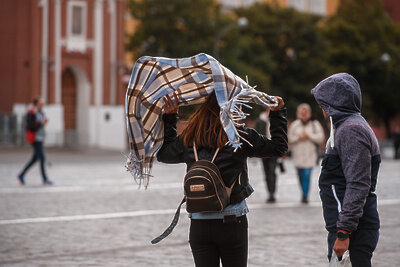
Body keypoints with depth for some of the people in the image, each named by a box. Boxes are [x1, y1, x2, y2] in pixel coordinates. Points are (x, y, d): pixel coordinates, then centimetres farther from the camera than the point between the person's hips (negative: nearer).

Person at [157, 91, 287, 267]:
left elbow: (162, 154, 19)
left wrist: (170, 117, 22)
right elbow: (279, 147, 1)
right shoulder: (241, 136, -9)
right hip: (233, 222, -3)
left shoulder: (188, 140, 1)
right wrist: (278, 113, 11)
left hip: (199, 224, 3)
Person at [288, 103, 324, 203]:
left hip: (310, 154, -3)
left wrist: (308, 136, -13)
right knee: (301, 175, 9)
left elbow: (320, 137, -4)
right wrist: (298, 137, -10)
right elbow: (289, 138, 6)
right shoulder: (294, 125, 8)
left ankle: (305, 195, -12)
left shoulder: (315, 124, 3)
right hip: (298, 154, 3)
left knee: (307, 174, -14)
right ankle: (304, 194, 27)